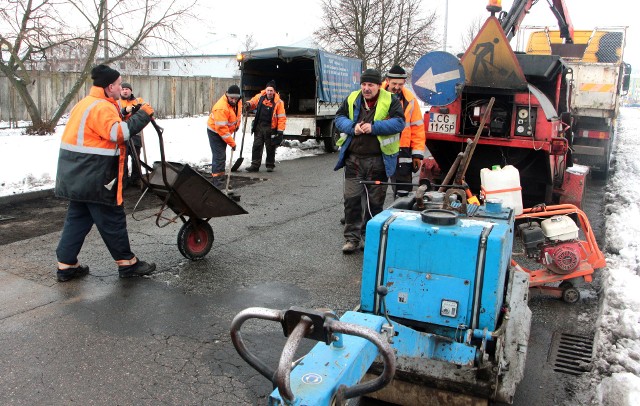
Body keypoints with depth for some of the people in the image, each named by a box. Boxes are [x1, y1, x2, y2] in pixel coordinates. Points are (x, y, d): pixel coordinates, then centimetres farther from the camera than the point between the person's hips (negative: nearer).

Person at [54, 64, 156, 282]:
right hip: (94, 176, -10)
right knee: (111, 219, 0)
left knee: (78, 218, 14)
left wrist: (128, 115, 2)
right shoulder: (102, 107, -16)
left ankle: (66, 264, 18)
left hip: (78, 175, 10)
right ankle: (127, 263, 12)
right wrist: (143, 115, -20)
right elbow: (119, 133, -29)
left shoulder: (87, 103, 17)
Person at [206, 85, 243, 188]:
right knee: (219, 156, -14)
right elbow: (222, 129, -33)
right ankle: (216, 181, -12)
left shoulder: (238, 101, -10)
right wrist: (232, 143, -28)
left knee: (222, 156, 16)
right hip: (215, 132, -8)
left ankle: (220, 176, 28)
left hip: (226, 131, 8)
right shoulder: (221, 108, -35)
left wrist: (237, 124, 6)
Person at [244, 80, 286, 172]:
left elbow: (282, 117, -10)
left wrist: (280, 130, -15)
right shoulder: (260, 97, 2)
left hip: (270, 128, -3)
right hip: (259, 127, 3)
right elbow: (252, 103, 20)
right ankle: (255, 165, 11)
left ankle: (270, 165, 22)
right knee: (256, 146, 5)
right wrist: (248, 105, -4)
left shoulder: (278, 102, -10)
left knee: (270, 147, 7)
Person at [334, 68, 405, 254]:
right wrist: (352, 127, -10)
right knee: (351, 198, 1)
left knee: (375, 201, 7)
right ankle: (352, 237, 12)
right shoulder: (352, 99, 7)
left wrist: (374, 127, -19)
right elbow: (339, 118, 10)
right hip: (354, 159, 3)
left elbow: (399, 123, -11)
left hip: (378, 160, -2)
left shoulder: (390, 101, -3)